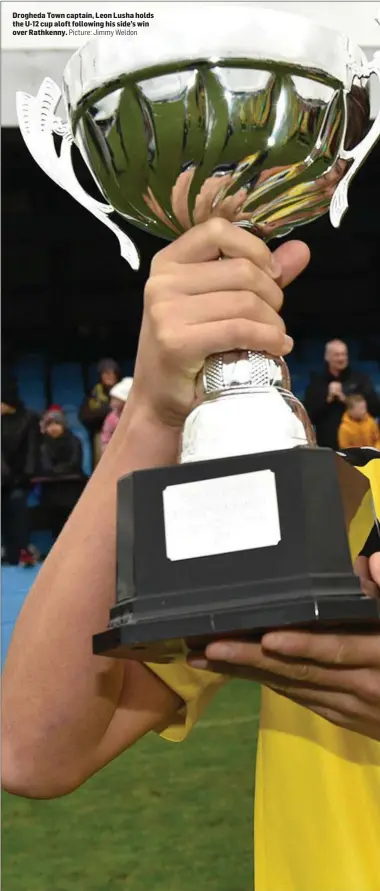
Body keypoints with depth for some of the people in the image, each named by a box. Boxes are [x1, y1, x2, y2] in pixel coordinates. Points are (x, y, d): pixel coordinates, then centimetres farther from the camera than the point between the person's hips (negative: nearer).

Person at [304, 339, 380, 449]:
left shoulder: (360, 378, 6)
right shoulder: (317, 382, 8)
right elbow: (308, 415, 2)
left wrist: (346, 400, -11)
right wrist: (328, 399, -11)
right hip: (328, 446, 0)